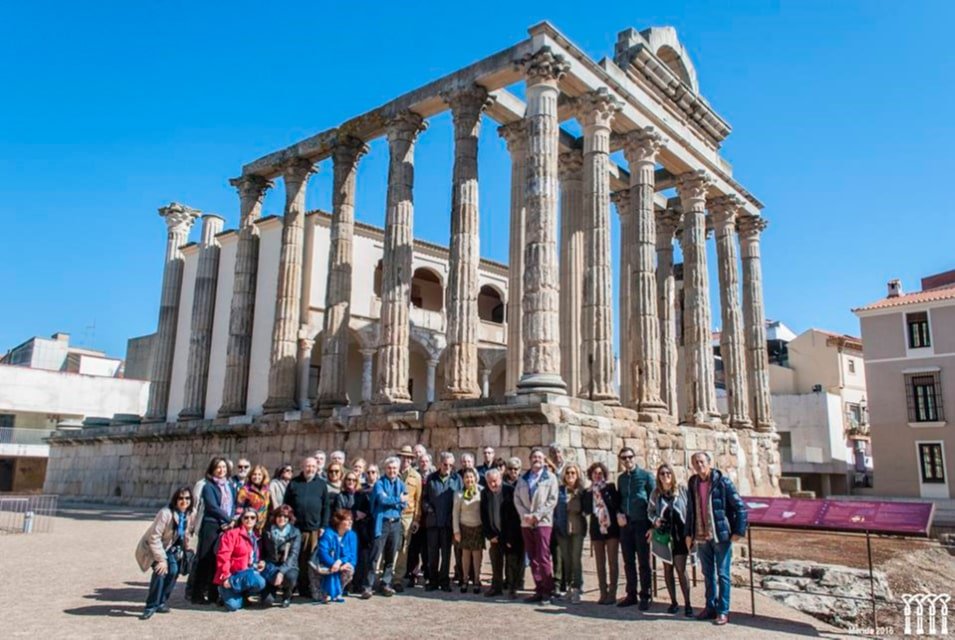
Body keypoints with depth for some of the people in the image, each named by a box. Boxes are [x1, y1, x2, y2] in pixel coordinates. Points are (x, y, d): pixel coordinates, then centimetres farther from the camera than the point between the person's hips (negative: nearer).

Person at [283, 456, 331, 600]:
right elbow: (286, 504, 6)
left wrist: (324, 526, 0)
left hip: (315, 528, 0)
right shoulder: (294, 483, 8)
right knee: (298, 559, 4)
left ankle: (313, 588, 7)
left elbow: (326, 506, 7)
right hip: (297, 527, 0)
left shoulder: (321, 484, 9)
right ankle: (301, 587, 14)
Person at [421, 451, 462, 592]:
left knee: (446, 552, 6)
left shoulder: (457, 479, 3)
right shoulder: (431, 478, 7)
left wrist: (456, 515, -7)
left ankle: (444, 581, 16)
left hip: (449, 521, -1)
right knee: (432, 552, 7)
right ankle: (433, 580, 18)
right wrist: (428, 509, -6)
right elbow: (424, 497, 8)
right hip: (433, 521, 1)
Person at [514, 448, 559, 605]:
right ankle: (539, 590, 13)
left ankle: (548, 591, -1)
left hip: (543, 522, -4)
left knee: (543, 558, -9)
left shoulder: (550, 477, 2)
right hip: (526, 523, 4)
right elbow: (517, 499, 9)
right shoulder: (523, 479, 14)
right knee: (533, 559, 7)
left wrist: (536, 515, -12)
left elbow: (552, 500, -6)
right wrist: (525, 515, -7)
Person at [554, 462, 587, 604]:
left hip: (577, 529, -1)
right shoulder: (559, 490, 3)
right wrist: (556, 524, -3)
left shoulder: (582, 491, 2)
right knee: (566, 559, 8)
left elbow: (585, 509, 5)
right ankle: (569, 587, 20)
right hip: (563, 529, 1)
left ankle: (576, 589, -3)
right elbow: (555, 509, 5)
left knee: (576, 559, -6)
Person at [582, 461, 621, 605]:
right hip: (597, 528, 3)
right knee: (600, 563, 6)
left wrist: (603, 490, -14)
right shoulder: (588, 492, 8)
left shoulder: (610, 487, 1)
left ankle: (612, 593, 3)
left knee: (612, 562, -1)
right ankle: (603, 593, 11)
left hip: (611, 528, -3)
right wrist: (591, 492, -8)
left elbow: (615, 504, -13)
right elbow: (587, 510, -5)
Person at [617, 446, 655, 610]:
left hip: (641, 523, -5)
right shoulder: (621, 478, 12)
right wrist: (618, 514, -1)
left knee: (643, 562, 1)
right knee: (628, 562, 10)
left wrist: (652, 522, -10)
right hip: (625, 524, 5)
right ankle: (631, 594, 19)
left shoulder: (646, 476, -2)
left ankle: (645, 596, 8)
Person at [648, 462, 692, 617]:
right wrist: (655, 520, -7)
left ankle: (687, 604, 4)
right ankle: (673, 602, 20)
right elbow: (650, 511, 13)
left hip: (680, 534, -3)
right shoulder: (655, 493, 2)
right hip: (663, 534, 3)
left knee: (681, 569, -5)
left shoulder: (682, 490, -6)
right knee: (667, 569, 9)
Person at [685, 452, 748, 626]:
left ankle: (723, 611, 10)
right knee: (708, 574, 14)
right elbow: (690, 510, 13)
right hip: (702, 537, 5)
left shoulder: (722, 481, -10)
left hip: (721, 536, -5)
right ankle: (710, 607, 24)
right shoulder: (693, 483, 6)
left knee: (722, 574, 2)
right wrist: (689, 533, 11)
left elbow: (740, 506, -9)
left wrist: (738, 531, -11)